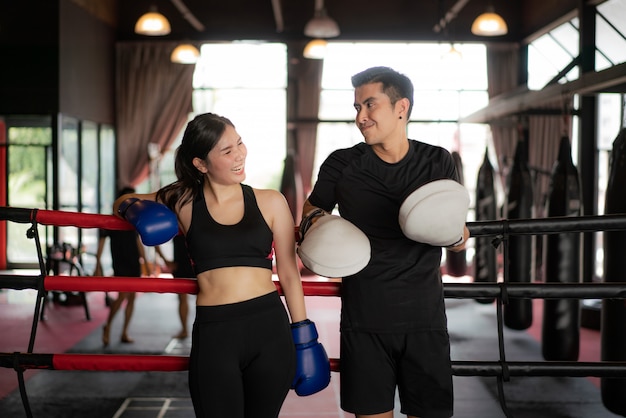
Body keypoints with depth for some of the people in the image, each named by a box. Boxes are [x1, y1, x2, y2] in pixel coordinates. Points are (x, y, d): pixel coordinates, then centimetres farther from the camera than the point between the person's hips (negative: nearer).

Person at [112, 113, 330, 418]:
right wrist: (135, 209, -3)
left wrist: (304, 336, 9)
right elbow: (122, 203, 21)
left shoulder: (270, 202, 6)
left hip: (270, 328, 1)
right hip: (213, 333, -1)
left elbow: (289, 274, 9)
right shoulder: (183, 201, 5)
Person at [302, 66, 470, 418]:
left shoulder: (438, 162, 1)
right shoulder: (341, 165, -1)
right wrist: (317, 222, -7)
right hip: (364, 319, 0)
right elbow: (312, 210, 16)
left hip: (425, 319, 1)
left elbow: (462, 241, 7)